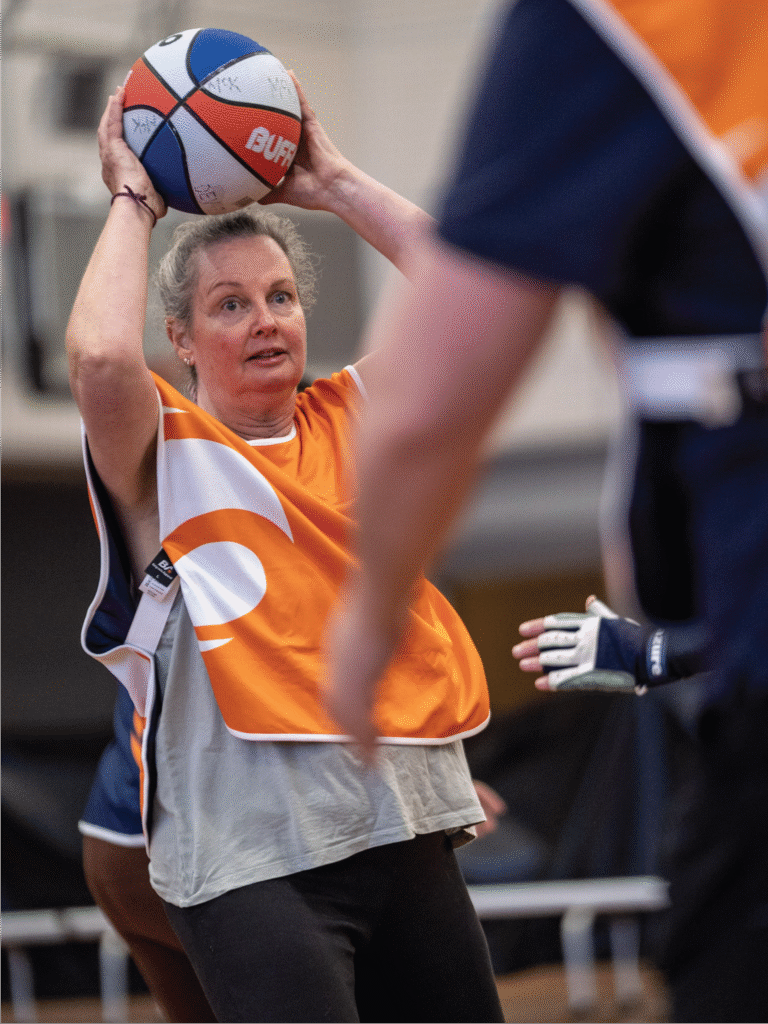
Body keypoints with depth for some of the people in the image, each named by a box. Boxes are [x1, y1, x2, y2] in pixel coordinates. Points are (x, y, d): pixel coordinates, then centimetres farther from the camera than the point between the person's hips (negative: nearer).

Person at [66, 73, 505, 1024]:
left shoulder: (349, 417, 16)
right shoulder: (164, 449, 2)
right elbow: (100, 356, -20)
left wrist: (333, 183, 11)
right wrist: (132, 199, -4)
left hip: (406, 827, 6)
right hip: (254, 848, -6)